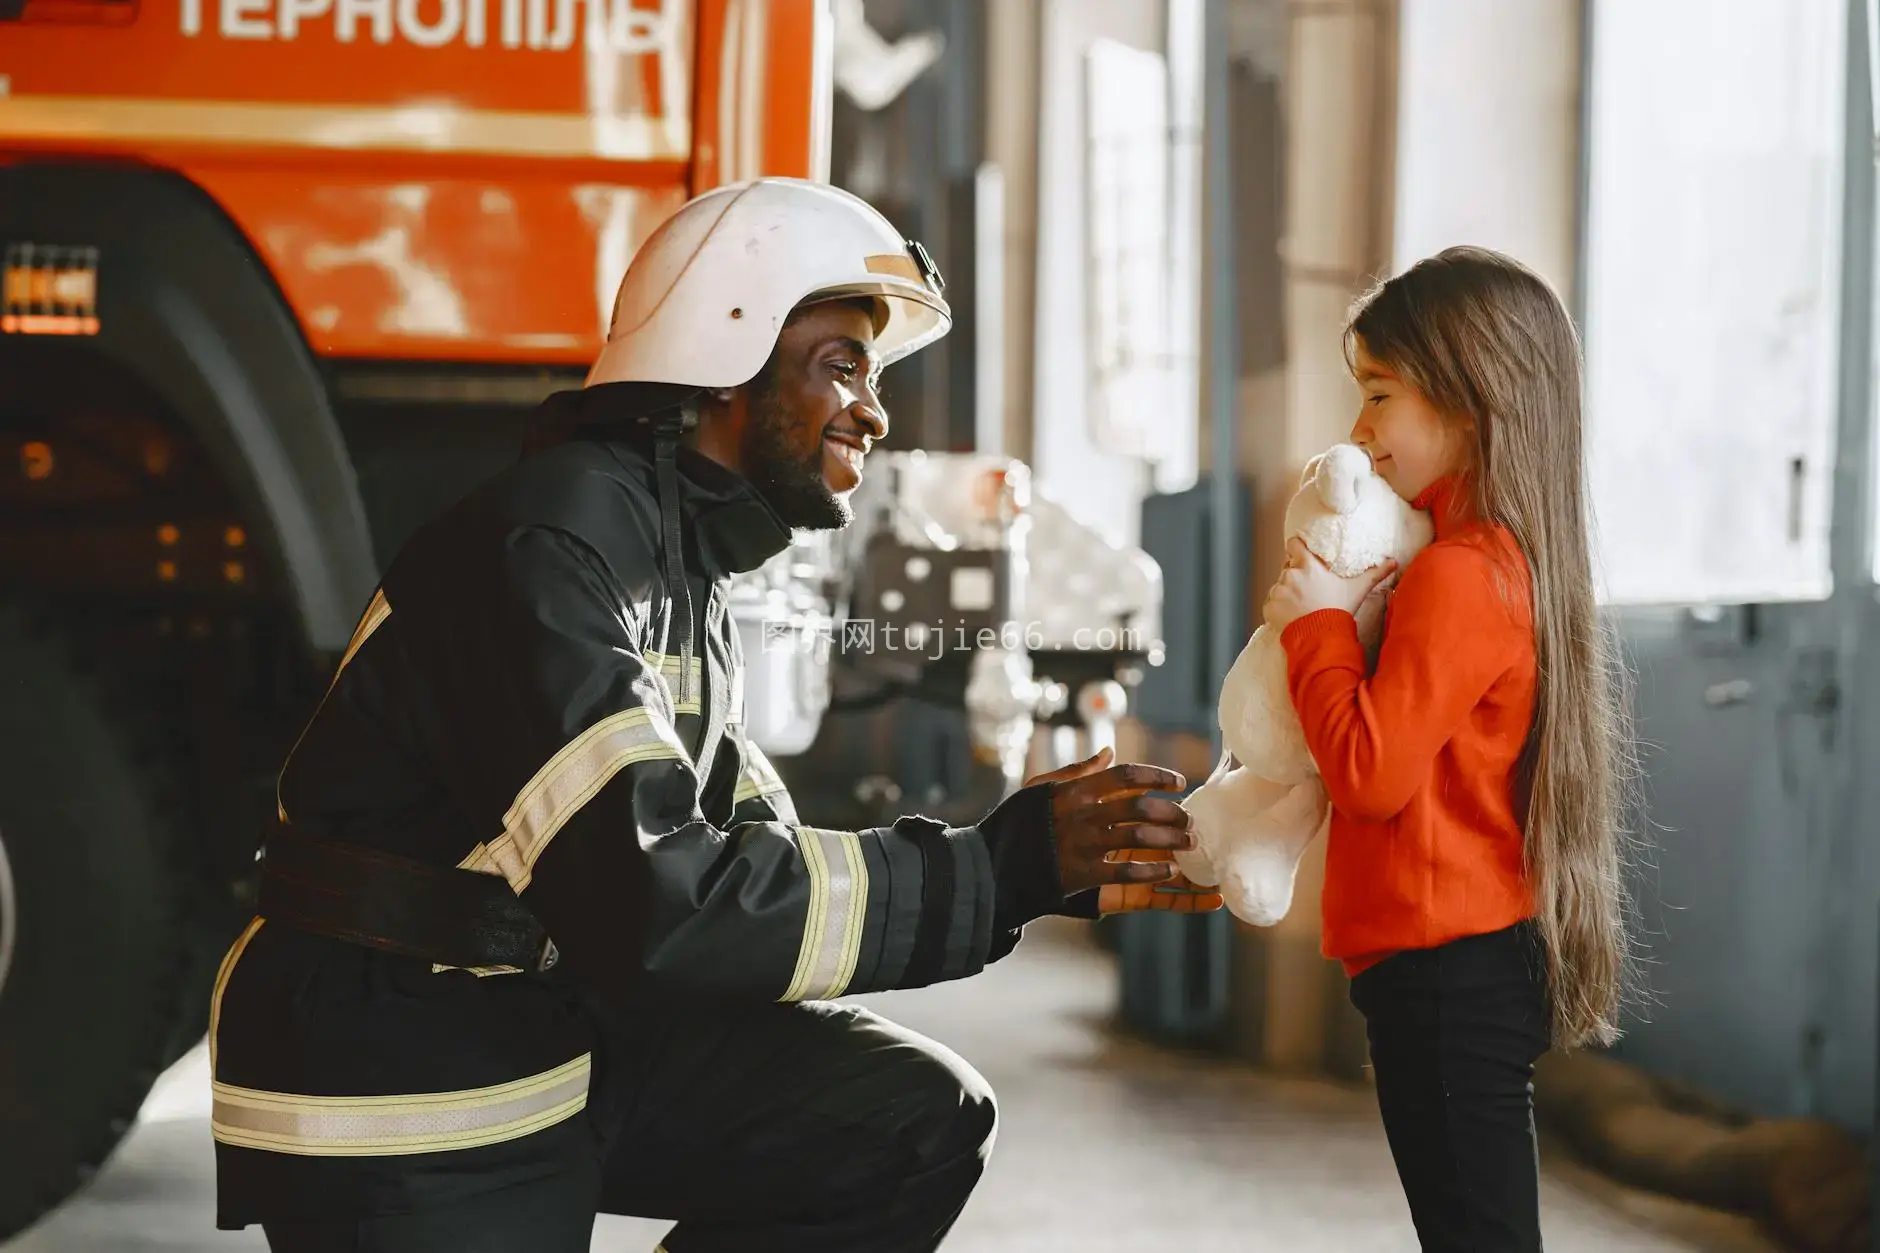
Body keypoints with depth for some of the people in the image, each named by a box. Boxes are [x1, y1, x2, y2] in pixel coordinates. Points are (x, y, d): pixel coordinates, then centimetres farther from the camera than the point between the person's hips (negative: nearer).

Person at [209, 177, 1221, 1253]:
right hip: (396, 1083, -9)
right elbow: (655, 908, -29)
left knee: (919, 1120, -1)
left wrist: (1053, 871, 0)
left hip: (560, 1031, 9)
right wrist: (999, 867, -23)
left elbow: (758, 858, 10)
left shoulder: (692, 578, 11)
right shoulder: (552, 542, -19)